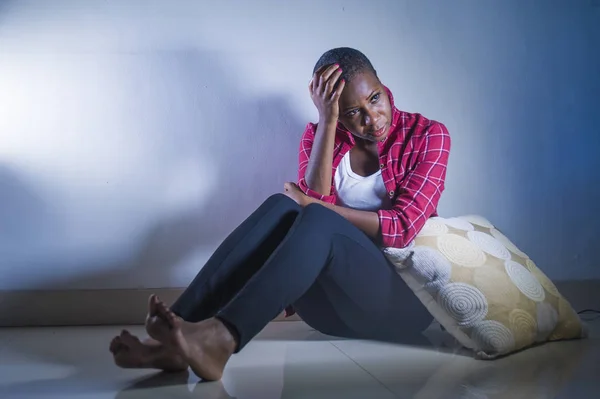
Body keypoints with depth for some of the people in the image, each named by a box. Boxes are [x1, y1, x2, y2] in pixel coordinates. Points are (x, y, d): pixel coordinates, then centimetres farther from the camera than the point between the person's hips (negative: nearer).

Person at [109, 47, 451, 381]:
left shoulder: (428, 135, -1)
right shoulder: (321, 136, 8)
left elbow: (403, 227, -14)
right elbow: (314, 201, -11)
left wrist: (313, 206, -14)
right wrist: (326, 121, -16)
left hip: (403, 298, -2)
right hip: (335, 303, 3)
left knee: (317, 221, -33)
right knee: (281, 208, -28)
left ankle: (220, 339, -52)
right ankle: (175, 341, -40)